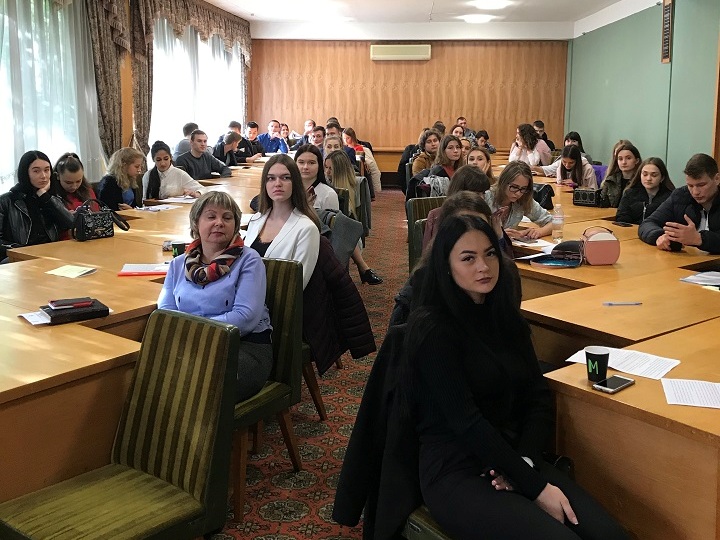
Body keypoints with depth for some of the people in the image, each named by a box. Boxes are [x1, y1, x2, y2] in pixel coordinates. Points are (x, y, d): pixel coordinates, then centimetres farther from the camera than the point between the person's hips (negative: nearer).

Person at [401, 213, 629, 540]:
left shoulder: (506, 317, 11)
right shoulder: (432, 329, -11)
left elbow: (539, 397, 7)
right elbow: (466, 420, -16)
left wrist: (524, 462, -11)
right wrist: (535, 486, -17)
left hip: (516, 458, 6)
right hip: (456, 472, -6)